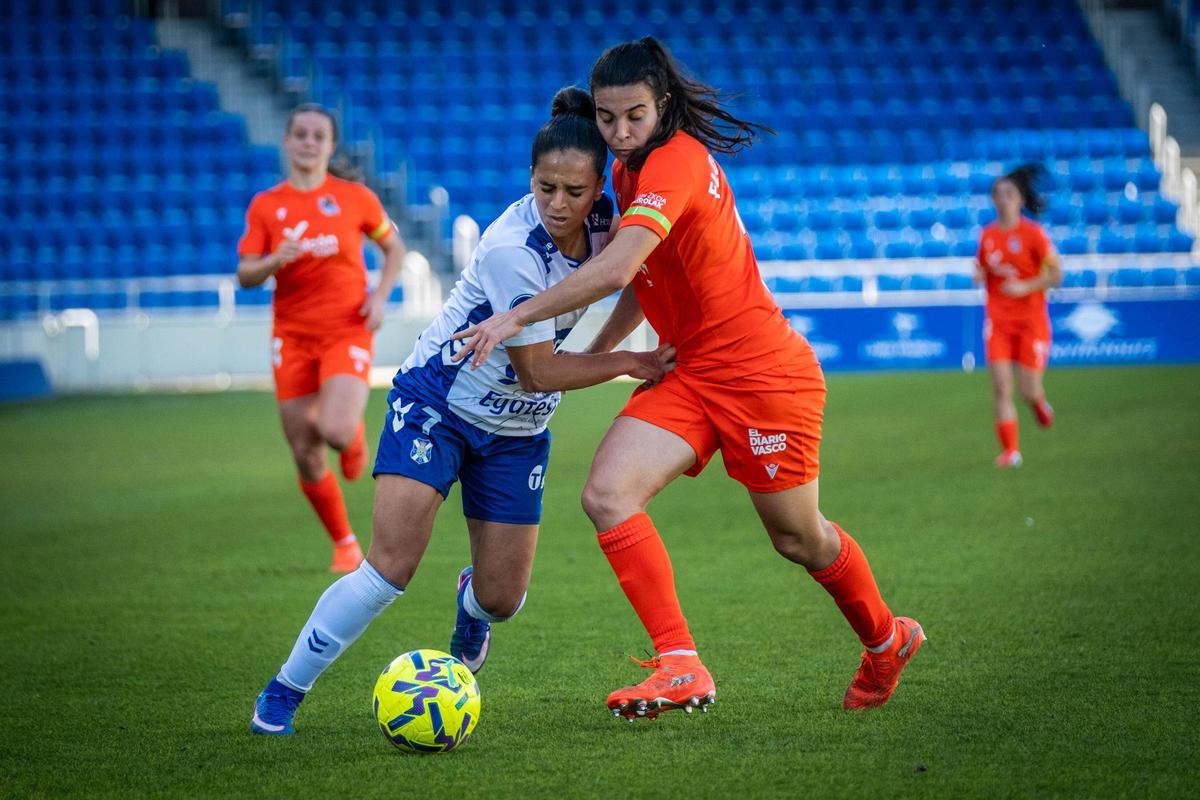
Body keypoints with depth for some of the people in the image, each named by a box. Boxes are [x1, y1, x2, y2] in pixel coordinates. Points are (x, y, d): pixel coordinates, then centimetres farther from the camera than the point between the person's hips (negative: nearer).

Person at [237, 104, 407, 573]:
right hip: (292, 337, 2)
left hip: (346, 333, -2)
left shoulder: (354, 197, 0)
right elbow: (245, 275, 0)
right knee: (306, 459, 1)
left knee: (337, 432, -24)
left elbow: (394, 247, 13)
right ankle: (345, 545, 21)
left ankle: (354, 437, 15)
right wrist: (275, 261, -21)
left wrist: (380, 295, -3)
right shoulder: (265, 206, 3)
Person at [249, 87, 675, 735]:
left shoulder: (601, 219, -10)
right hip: (436, 405, -6)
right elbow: (538, 372, -22)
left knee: (502, 598, 3)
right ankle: (283, 693, -4)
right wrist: (630, 363, -15)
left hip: (517, 431, 6)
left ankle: (472, 599, 43)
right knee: (390, 567, -19)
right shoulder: (512, 250, -29)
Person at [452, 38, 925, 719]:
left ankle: (886, 640, 37)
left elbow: (617, 269, -35)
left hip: (763, 374, -8)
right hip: (690, 371, 8)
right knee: (607, 495, -15)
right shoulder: (632, 167, 7)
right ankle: (681, 666, -17)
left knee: (797, 538, 8)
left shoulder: (676, 160, -22)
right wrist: (594, 353, 15)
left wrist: (517, 317, -32)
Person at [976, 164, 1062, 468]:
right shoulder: (988, 235, 7)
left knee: (1029, 390, -4)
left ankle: (1039, 402, 33)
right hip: (998, 320, 3)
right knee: (1001, 387, -9)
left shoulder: (1033, 233, -6)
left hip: (1031, 320, -3)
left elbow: (1056, 274, -6)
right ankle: (1010, 451, -3)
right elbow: (980, 272, 19)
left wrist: (1026, 287, -19)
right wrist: (980, 274, -5)